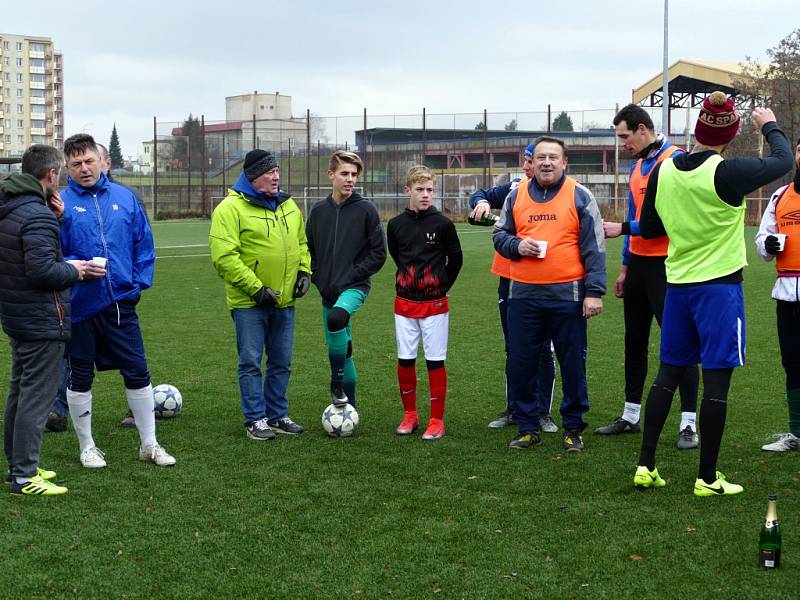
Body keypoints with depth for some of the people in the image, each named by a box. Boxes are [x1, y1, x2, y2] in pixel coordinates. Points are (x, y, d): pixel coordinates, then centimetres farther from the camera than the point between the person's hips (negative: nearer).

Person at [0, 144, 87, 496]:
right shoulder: (37, 214, -21)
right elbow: (42, 270, -27)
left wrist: (55, 216, 5)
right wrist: (72, 271, -9)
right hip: (42, 321, -10)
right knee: (36, 398, -4)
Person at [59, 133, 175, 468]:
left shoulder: (124, 198, 5)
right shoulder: (61, 203, -5)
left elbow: (143, 243, 10)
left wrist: (139, 282, 1)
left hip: (121, 302, 3)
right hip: (80, 305, -2)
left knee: (138, 372, 6)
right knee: (80, 378, 9)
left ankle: (149, 444, 19)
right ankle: (87, 447, 24)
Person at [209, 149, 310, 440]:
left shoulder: (288, 206, 10)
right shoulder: (231, 208, -11)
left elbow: (301, 243, 23)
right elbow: (224, 257, -17)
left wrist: (304, 272, 5)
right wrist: (255, 288, -19)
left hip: (284, 300, 6)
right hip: (249, 301, -6)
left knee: (281, 362, 12)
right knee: (251, 362, 0)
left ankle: (277, 416, 24)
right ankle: (255, 420, 9)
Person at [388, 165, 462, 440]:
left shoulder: (442, 224, -6)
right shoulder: (396, 224, 1)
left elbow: (456, 259, 5)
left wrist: (442, 287, 7)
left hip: (435, 304, -3)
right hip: (404, 303, 3)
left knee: (435, 361, 0)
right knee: (405, 360, 6)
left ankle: (437, 420, 7)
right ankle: (410, 414, 20)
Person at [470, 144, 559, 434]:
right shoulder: (515, 188, 5)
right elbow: (480, 195, 15)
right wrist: (482, 202, -7)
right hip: (510, 279, 5)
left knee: (543, 351, 3)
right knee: (513, 349, 13)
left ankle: (543, 411, 12)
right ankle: (514, 408, 23)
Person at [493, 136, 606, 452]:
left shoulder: (580, 196, 0)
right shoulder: (516, 196, 9)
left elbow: (594, 247, -2)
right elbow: (499, 234, 18)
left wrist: (594, 292, -8)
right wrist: (516, 246, -6)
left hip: (568, 295, -3)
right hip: (523, 295, 3)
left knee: (573, 364, 4)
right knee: (520, 364, 5)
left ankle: (573, 429, 17)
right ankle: (527, 428, 18)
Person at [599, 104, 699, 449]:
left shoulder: (674, 160, -13)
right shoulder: (637, 168, 14)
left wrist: (622, 229, -16)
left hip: (666, 265, -9)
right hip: (639, 264, 9)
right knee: (635, 341, 14)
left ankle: (689, 423, 0)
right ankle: (630, 416, 24)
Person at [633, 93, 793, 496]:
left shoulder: (662, 171, -1)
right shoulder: (726, 173, -17)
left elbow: (647, 229, 10)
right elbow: (783, 161, -1)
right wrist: (769, 126, 16)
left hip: (677, 284, 6)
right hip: (719, 286, -5)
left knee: (667, 374, 14)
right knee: (716, 382, 1)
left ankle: (645, 466, 15)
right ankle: (707, 478, 6)